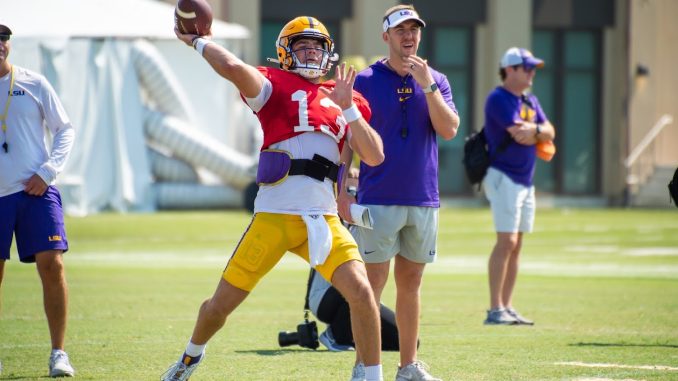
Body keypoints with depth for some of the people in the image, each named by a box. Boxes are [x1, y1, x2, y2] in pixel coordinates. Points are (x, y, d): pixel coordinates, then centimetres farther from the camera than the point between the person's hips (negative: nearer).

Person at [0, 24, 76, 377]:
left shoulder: (33, 84, 3)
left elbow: (65, 129, 7)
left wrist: (47, 172, -4)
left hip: (36, 191, -1)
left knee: (52, 266, -10)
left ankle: (58, 352, -1)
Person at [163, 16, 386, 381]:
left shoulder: (344, 99, 15)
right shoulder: (276, 85, 2)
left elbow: (375, 157, 5)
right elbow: (235, 68, -19)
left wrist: (348, 108, -5)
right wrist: (199, 42, -5)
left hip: (323, 217, 3)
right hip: (273, 215, -3)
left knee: (361, 292, -17)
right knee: (221, 305, 7)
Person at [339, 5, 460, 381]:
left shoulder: (436, 81, 8)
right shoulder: (365, 81, -1)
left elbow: (448, 130, -6)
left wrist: (427, 83, -14)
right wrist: (341, 191, -8)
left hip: (424, 200, 4)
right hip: (378, 201, -4)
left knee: (410, 283, 11)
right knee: (373, 283, -7)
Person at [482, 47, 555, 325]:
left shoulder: (530, 101, 17)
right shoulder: (499, 99, -11)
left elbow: (549, 133, 9)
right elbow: (519, 135, -19)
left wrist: (533, 129, -11)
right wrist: (538, 130, 0)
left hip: (525, 180, 9)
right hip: (503, 177, -9)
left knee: (516, 245, 8)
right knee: (507, 241, -15)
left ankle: (507, 308, 12)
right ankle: (495, 310, -16)